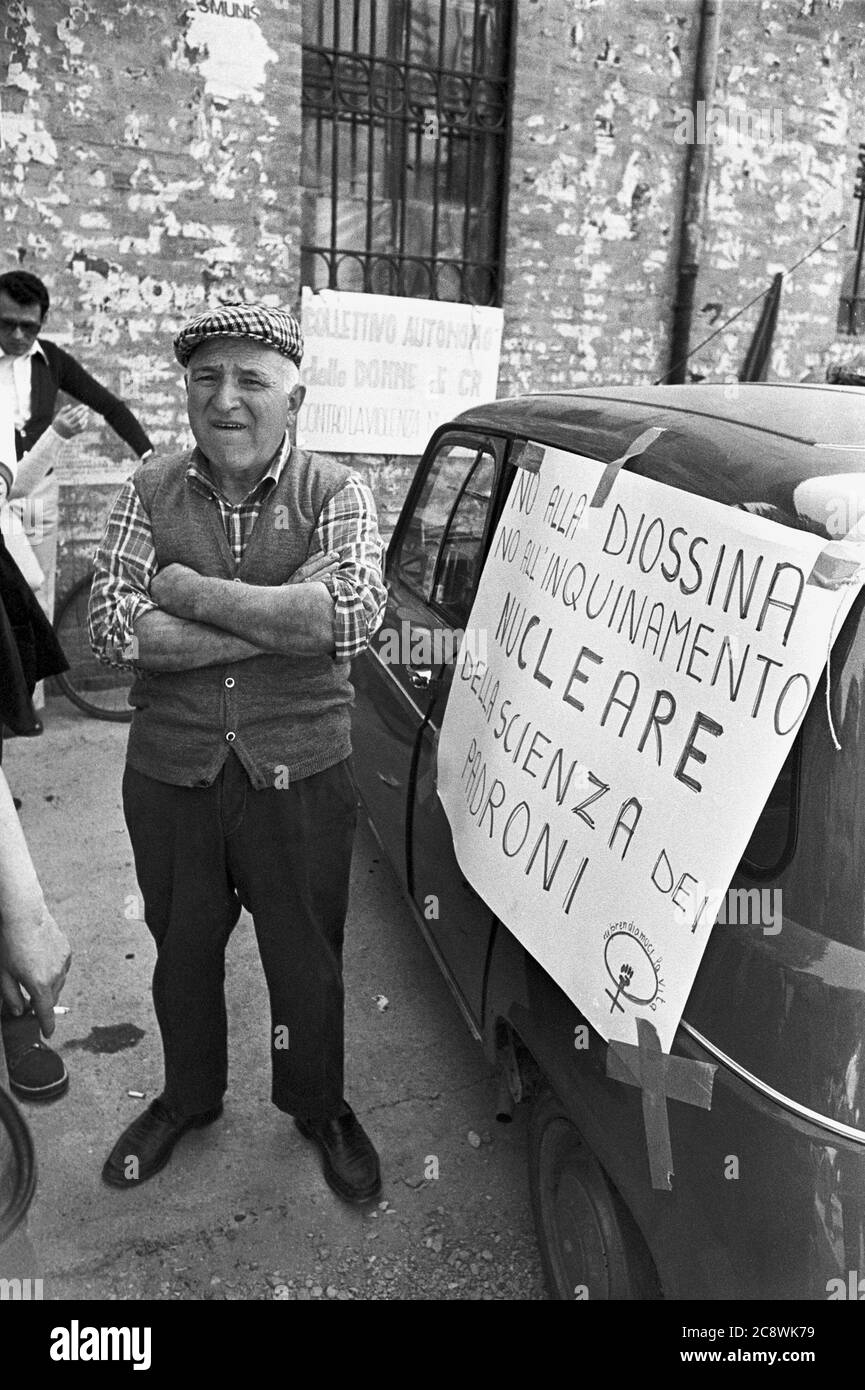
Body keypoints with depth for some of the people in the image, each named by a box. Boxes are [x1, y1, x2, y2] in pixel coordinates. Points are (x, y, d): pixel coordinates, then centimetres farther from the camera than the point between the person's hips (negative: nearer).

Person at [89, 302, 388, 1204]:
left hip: (300, 778, -2)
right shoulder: (150, 494, 0)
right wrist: (275, 625, -21)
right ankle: (188, 1098, 48)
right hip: (170, 775, 2)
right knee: (183, 952, 21)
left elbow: (353, 614, -24)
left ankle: (318, 1106, 43)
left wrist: (191, 592, -20)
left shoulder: (334, 495, -5)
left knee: (306, 960, 15)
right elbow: (111, 627, -14)